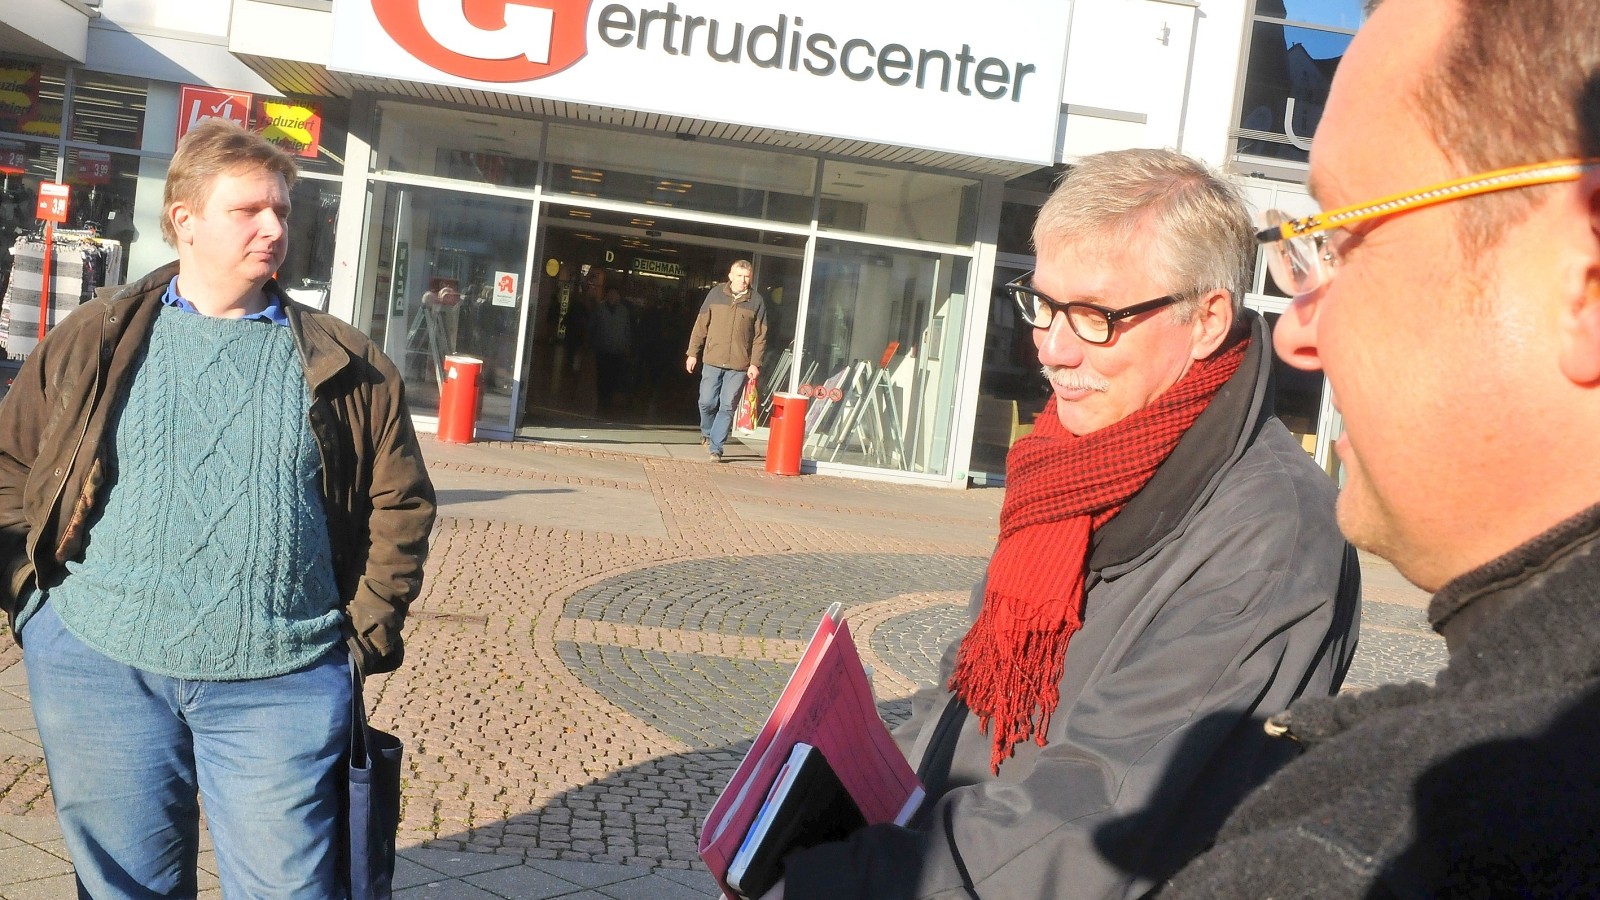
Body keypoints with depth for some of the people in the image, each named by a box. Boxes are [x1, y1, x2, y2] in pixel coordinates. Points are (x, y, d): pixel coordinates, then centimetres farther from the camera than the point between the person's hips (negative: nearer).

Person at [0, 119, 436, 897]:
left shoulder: (344, 364, 5)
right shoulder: (96, 339, 7)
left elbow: (400, 503, 7)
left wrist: (369, 626, 1)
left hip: (280, 682, -1)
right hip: (98, 665, 1)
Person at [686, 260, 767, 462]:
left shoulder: (757, 300, 1)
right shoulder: (716, 293, 2)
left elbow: (760, 335, 2)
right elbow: (701, 325, 6)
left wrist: (755, 363, -5)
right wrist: (693, 353, 3)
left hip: (739, 365, -1)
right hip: (713, 361, 1)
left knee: (727, 407, -1)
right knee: (707, 402, 1)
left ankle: (715, 447, 7)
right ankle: (707, 432, 30)